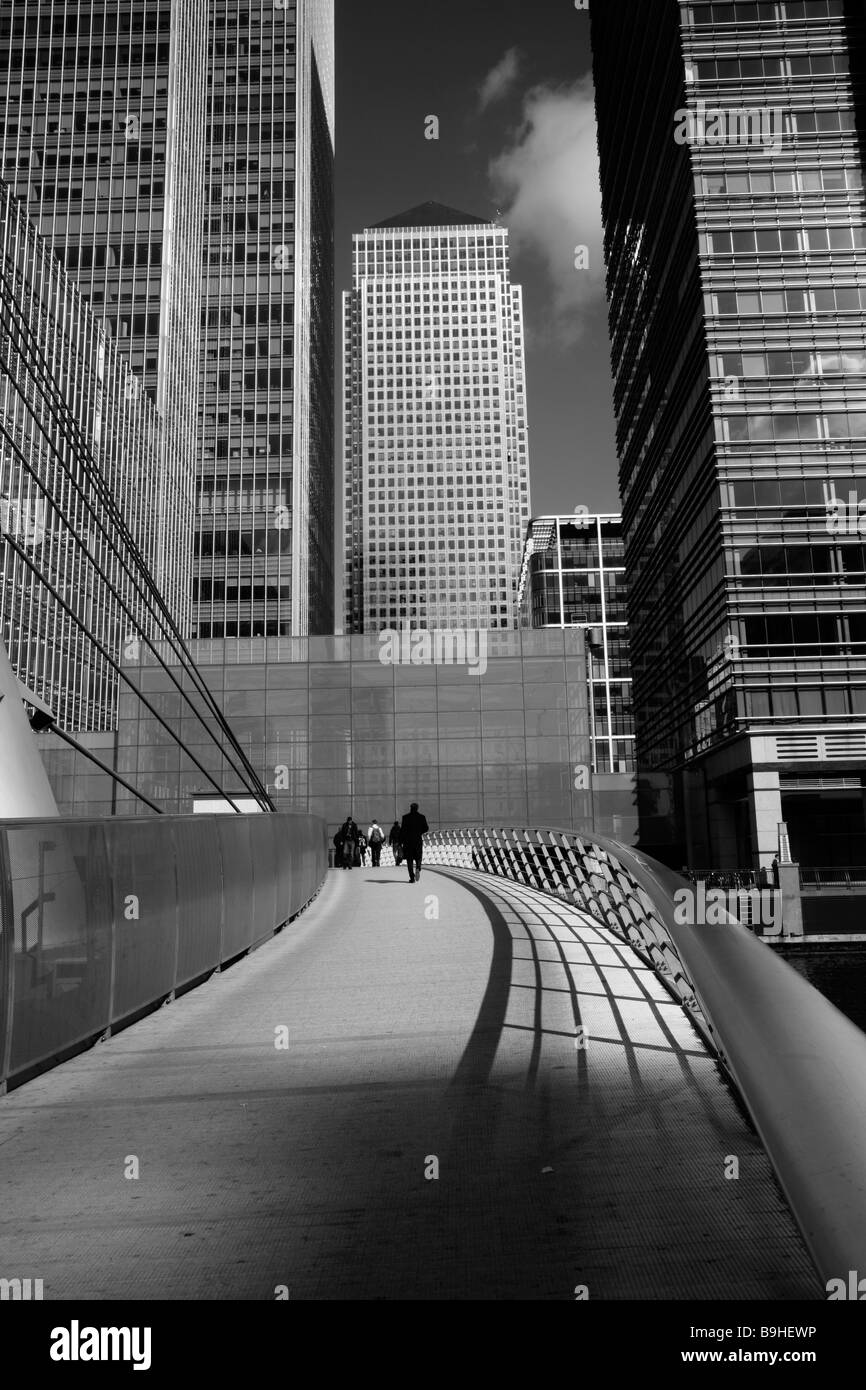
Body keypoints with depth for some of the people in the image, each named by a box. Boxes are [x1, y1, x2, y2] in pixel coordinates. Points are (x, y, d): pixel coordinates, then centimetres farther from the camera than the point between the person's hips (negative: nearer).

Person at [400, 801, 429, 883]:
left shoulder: (405, 817, -4)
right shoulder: (422, 817, 1)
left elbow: (402, 830, -6)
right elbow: (426, 828, 0)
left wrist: (401, 842, -2)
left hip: (408, 840, -1)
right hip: (418, 840, 1)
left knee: (409, 860, 5)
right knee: (418, 857, 14)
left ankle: (412, 878, -1)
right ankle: (418, 868, -17)